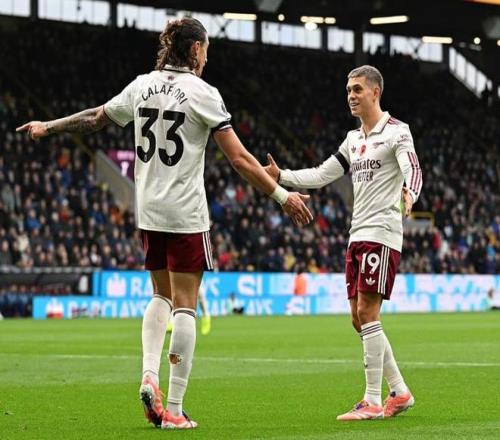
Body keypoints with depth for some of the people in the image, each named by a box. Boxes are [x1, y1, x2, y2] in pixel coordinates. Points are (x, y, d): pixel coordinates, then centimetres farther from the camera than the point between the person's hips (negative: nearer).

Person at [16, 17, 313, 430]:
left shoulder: (143, 85, 5)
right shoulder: (201, 93, -10)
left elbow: (96, 118, 18)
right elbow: (239, 158, -13)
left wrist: (47, 127, 34)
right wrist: (282, 195, -7)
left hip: (149, 210, 6)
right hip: (186, 212, -6)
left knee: (162, 295, 22)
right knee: (185, 306, -1)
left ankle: (149, 375, 2)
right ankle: (173, 408, -3)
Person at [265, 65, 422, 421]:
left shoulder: (396, 131, -6)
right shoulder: (354, 139, 17)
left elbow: (413, 171, -22)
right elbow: (320, 176, 19)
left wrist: (408, 195, -44)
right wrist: (280, 176, 6)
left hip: (382, 234, -8)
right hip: (358, 234, 8)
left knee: (367, 311, -13)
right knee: (359, 317, 7)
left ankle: (373, 402, -11)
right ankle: (400, 392, 17)